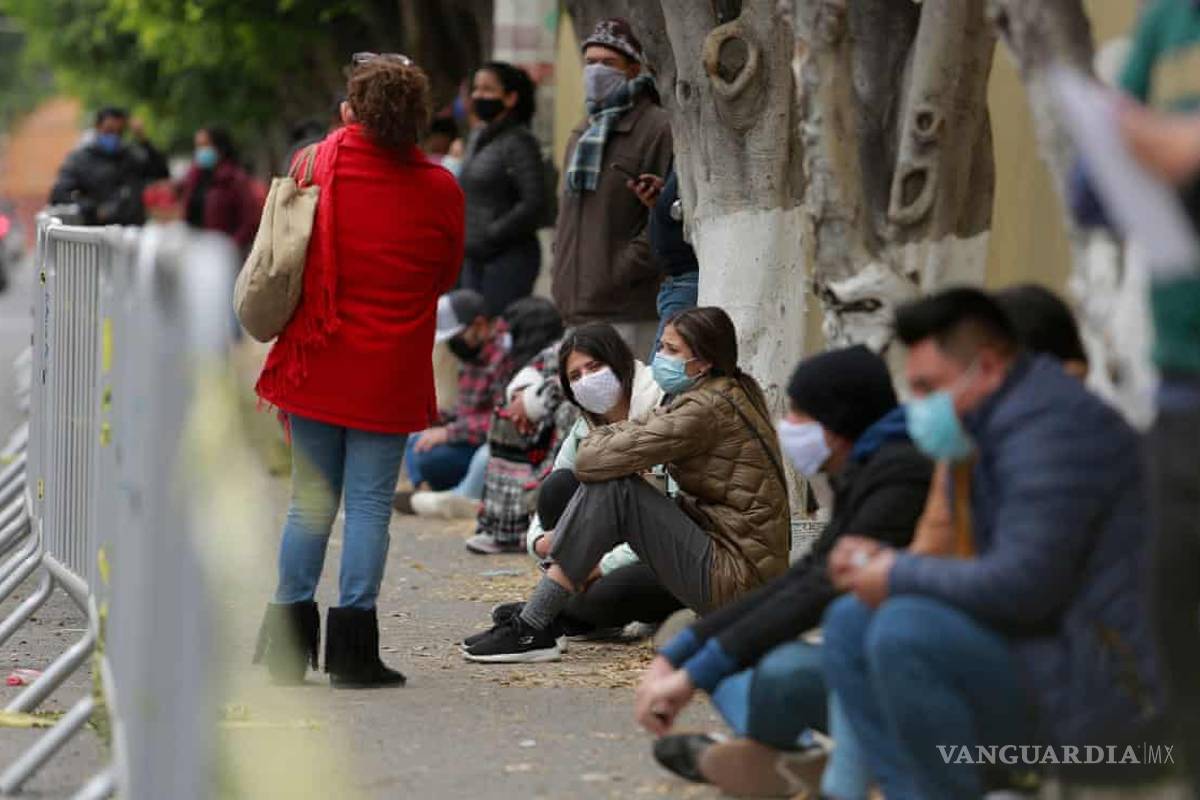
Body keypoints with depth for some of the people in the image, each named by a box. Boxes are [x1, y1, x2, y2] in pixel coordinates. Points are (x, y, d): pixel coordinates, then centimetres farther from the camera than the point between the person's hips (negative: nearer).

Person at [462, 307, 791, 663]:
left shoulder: (707, 409, -17)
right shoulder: (735, 391, 13)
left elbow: (593, 460, -19)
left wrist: (595, 440, 3)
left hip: (732, 577, -10)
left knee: (610, 486, -16)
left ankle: (533, 629, -14)